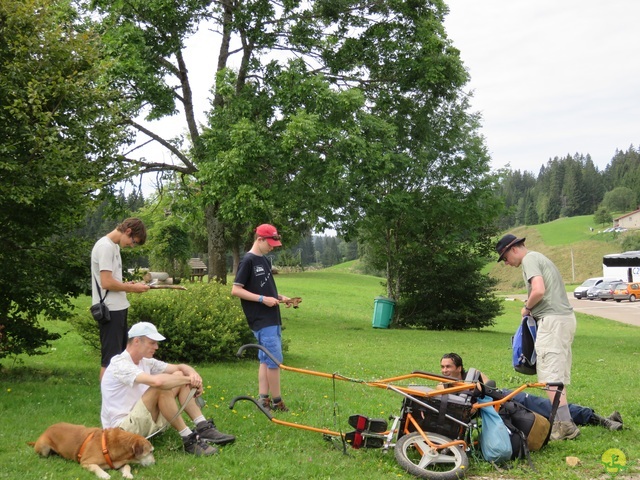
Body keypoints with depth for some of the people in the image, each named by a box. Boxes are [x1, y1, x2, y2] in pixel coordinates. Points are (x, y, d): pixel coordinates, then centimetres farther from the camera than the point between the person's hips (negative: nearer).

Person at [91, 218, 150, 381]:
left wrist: (127, 284, 5)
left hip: (118, 308, 10)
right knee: (110, 360, -6)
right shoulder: (106, 246, -15)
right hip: (110, 310, -10)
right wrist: (132, 288, -10)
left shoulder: (114, 246, 15)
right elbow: (107, 282, -21)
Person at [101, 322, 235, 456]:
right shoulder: (120, 365, -19)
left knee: (179, 376, 2)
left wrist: (193, 374, -14)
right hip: (122, 428, -9)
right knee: (161, 388, -30)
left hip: (142, 419, 9)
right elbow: (157, 381, -35)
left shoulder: (145, 362, 10)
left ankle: (204, 428, -7)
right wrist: (189, 380, -21)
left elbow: (180, 367, 10)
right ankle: (188, 439, -23)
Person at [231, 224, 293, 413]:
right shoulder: (248, 261, -11)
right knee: (275, 360, -6)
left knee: (266, 360, 10)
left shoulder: (265, 261, 15)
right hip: (262, 321, -9)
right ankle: (277, 402, 3)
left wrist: (279, 297, 5)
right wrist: (262, 299, -19)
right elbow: (236, 290, -15)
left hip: (272, 318, 9)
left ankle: (263, 400, 15)